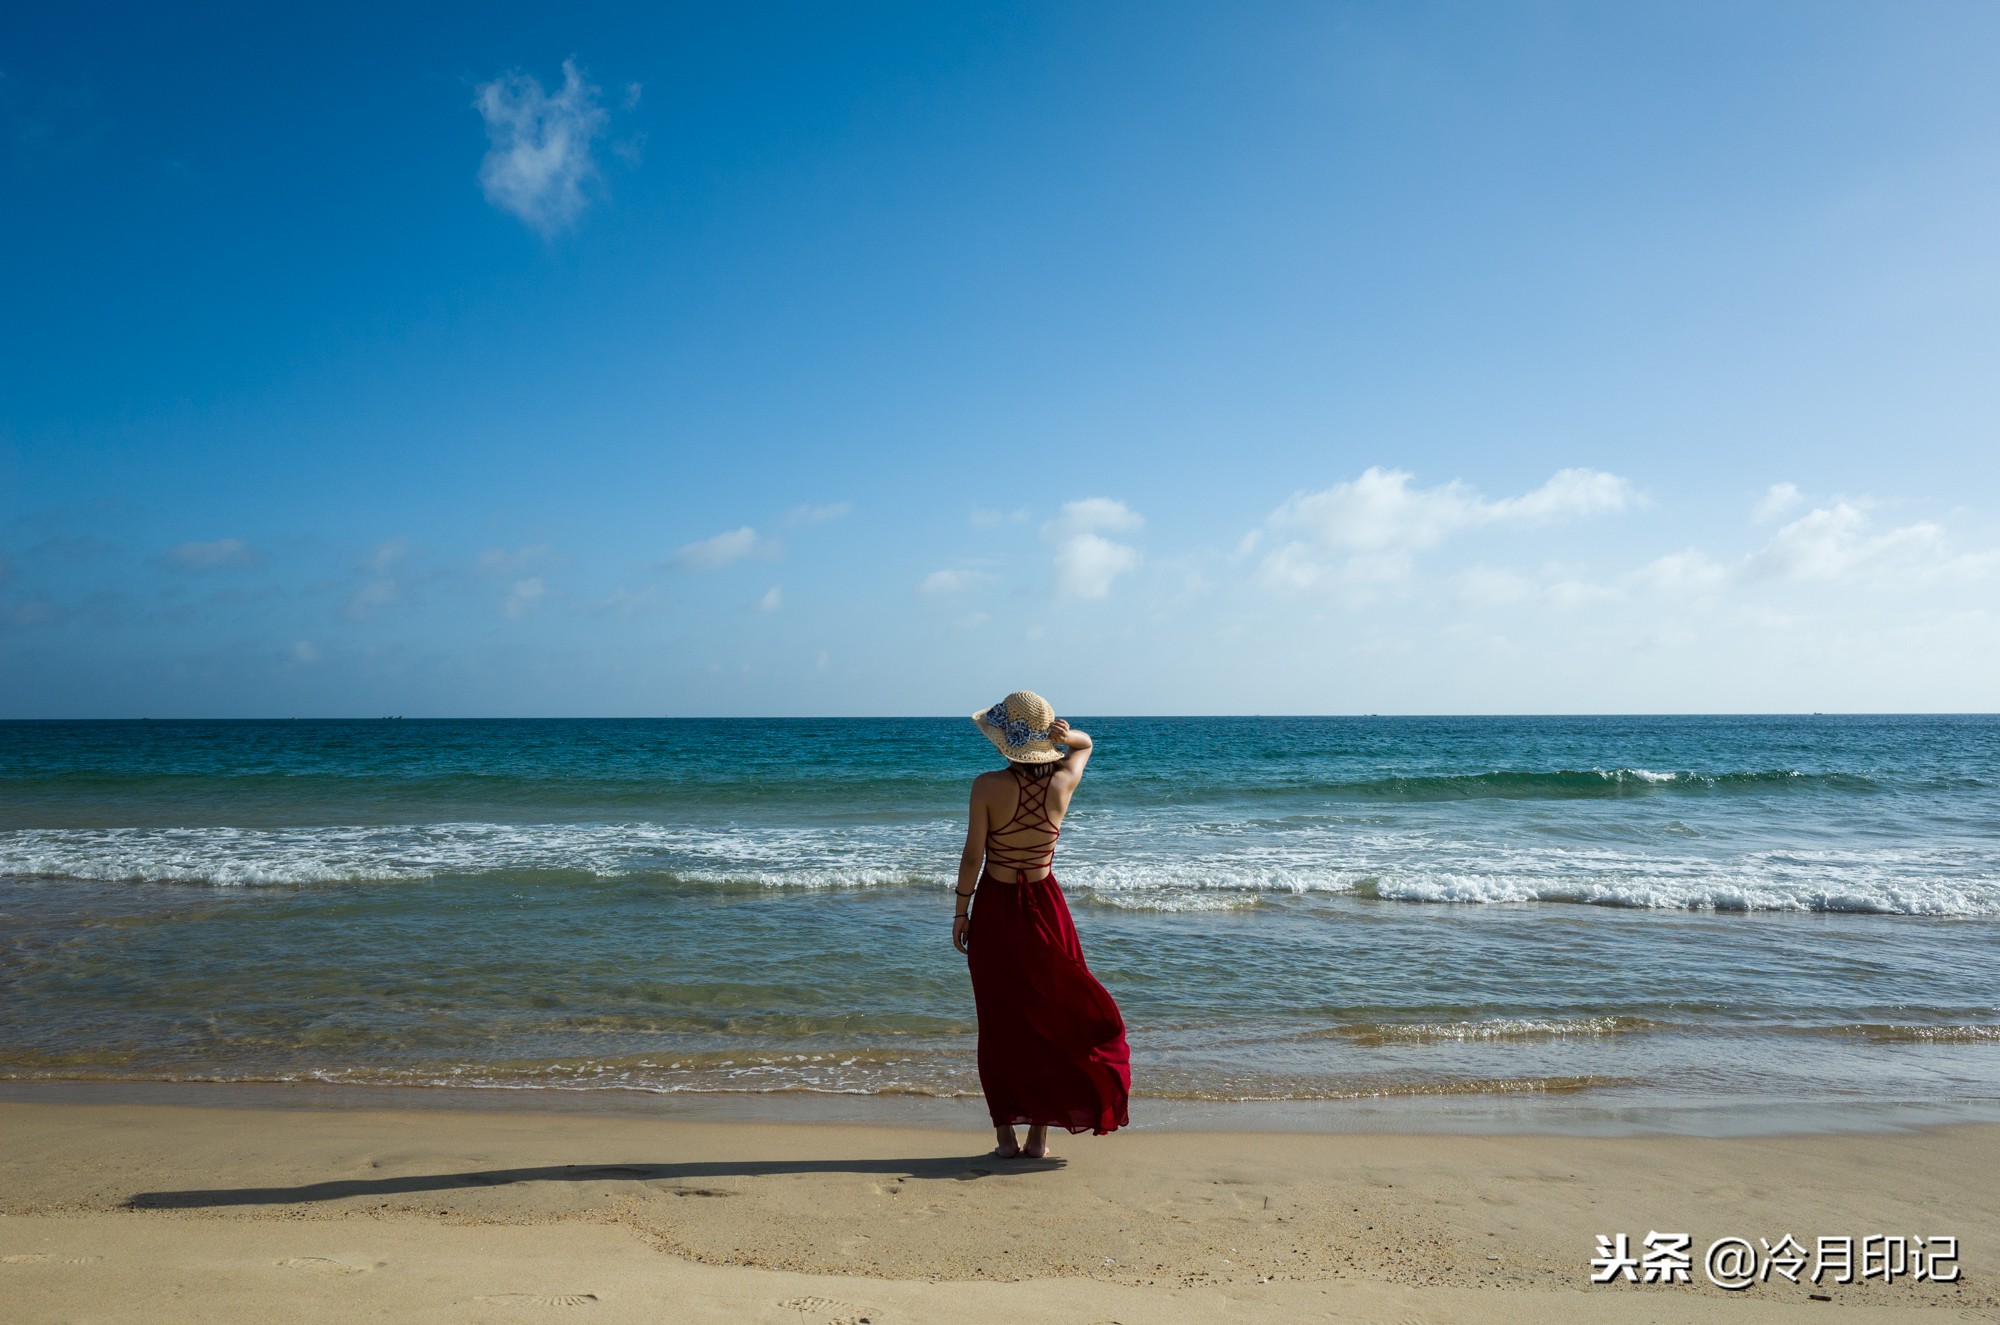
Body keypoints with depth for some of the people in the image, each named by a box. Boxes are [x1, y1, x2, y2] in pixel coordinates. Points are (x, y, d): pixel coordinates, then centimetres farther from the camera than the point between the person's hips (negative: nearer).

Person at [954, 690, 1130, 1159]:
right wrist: (1065, 735, -6)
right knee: (1051, 1016, 13)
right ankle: (1039, 1134, 16)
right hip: (1044, 906, 2)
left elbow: (972, 857, -12)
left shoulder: (987, 786, -15)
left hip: (994, 910, -2)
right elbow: (1086, 744, 16)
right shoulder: (1064, 780, -5)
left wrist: (960, 911, -1)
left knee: (1000, 1020, 9)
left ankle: (1005, 1134, 14)